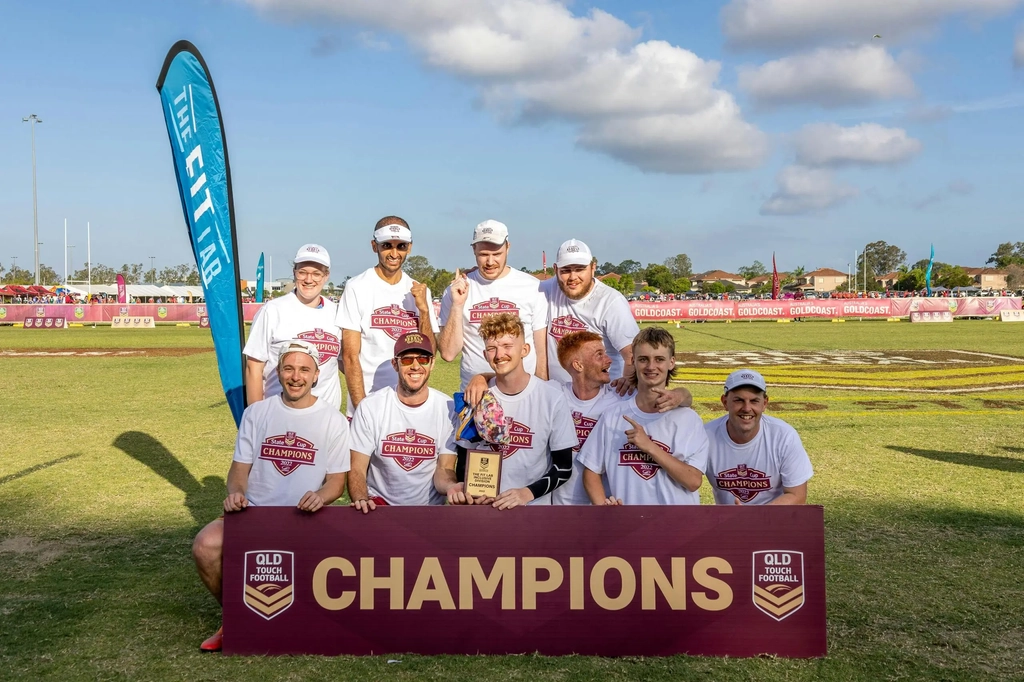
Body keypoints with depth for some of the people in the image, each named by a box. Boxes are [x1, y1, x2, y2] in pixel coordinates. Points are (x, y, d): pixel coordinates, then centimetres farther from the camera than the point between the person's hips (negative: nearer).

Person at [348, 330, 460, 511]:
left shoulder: (448, 408, -1)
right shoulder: (369, 406, -2)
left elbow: (444, 469, 1)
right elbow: (357, 469, -1)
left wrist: (451, 486, -24)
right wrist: (360, 499, -23)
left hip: (430, 508, 1)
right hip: (378, 503, -1)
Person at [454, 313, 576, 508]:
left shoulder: (552, 399, -5)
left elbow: (563, 467, 0)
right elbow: (464, 459, 10)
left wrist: (528, 492, -14)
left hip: (533, 505, -2)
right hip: (482, 504, 2)